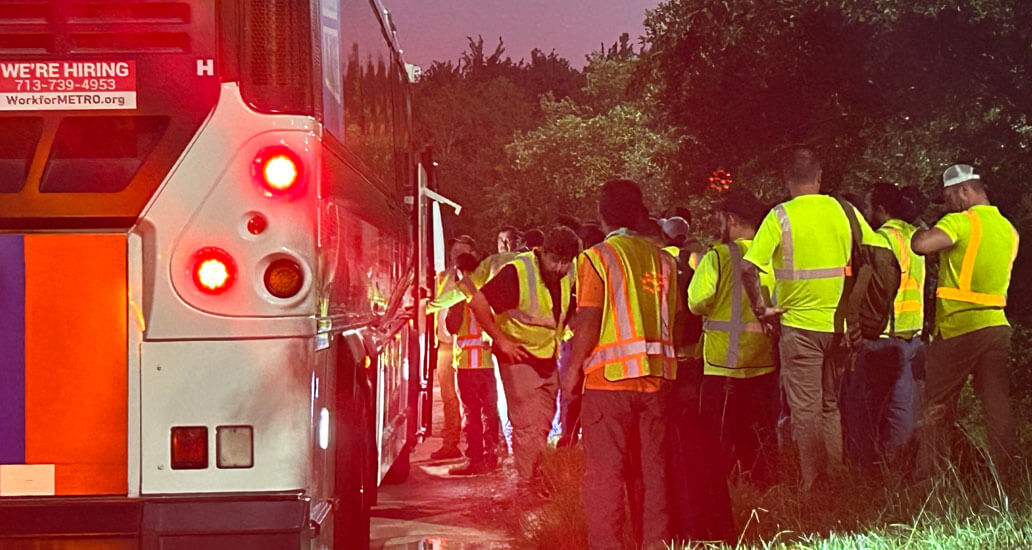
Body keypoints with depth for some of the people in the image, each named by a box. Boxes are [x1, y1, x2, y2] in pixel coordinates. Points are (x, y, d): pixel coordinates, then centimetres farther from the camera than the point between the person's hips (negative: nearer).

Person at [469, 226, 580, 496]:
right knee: (527, 427, -9)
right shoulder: (518, 272, -21)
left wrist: (557, 338, 9)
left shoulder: (568, 277, 0)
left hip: (548, 361, 7)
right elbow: (478, 302, -24)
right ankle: (525, 490, -5)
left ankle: (534, 479, 24)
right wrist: (501, 340, -20)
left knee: (543, 426, 12)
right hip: (519, 358, -7)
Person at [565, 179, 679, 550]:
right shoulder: (662, 259, 9)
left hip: (610, 379, -5)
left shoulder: (597, 258, -6)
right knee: (651, 467, 11)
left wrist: (572, 370, -2)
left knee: (605, 470, -1)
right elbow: (673, 320, 10)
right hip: (656, 377, 5)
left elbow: (588, 324, -11)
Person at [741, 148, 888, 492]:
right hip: (838, 324, 4)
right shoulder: (844, 211, 1)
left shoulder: (780, 217, -9)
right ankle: (837, 480, 19)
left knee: (805, 408, 2)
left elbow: (748, 269, -19)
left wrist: (761, 309, -6)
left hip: (799, 324, -4)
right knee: (831, 404, 17)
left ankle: (811, 486, 4)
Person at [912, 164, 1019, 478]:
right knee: (997, 405, 6)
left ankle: (928, 476, 7)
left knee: (936, 406, 4)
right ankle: (1003, 476, 6)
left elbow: (921, 245, -27)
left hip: (958, 327, -6)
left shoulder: (961, 222, -12)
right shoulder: (1008, 229, 12)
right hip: (997, 325, 6)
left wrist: (921, 230, -6)